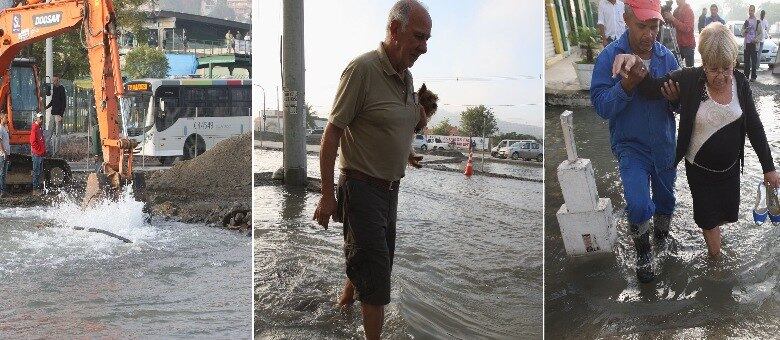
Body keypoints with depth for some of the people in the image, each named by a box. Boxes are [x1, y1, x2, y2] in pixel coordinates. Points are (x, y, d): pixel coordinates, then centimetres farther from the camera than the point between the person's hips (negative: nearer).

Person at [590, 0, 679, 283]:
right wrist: (627, 84, -33)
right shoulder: (609, 57, -16)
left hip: (665, 145, 4)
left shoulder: (667, 57, -6)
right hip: (630, 146, -4)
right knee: (639, 205, -21)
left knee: (665, 201, 20)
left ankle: (662, 241, 50)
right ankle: (643, 253, 7)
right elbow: (601, 106, -19)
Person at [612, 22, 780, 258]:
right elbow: (653, 88, -31)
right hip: (700, 168, -3)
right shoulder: (689, 80, -21)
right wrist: (636, 68, -54)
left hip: (731, 167, 3)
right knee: (709, 219, 10)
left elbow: (754, 126, -4)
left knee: (727, 215, 19)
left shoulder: (740, 82, -11)